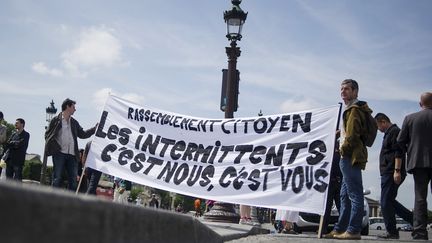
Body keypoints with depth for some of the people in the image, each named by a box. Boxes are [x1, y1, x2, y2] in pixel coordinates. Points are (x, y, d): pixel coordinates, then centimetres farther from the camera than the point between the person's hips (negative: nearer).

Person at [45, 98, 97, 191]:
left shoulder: (74, 122, 19)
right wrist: (54, 146, -12)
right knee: (57, 178, -5)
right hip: (59, 153, -5)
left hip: (72, 155, 5)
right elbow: (47, 134, 2)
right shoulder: (56, 120, 3)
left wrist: (95, 128, 12)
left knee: (73, 179, 3)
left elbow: (82, 134, 20)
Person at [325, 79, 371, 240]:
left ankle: (353, 231, -6)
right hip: (350, 157, 11)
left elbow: (352, 135, -19)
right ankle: (340, 229, 20)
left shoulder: (354, 110, -11)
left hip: (351, 157, -11)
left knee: (355, 194, -8)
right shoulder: (351, 109, 22)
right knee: (345, 195, 14)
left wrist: (343, 149, -8)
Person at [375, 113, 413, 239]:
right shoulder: (389, 133, 23)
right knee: (389, 201, 13)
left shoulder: (394, 131, -8)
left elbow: (399, 152, -18)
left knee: (386, 202, -7)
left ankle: (391, 232, -1)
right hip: (388, 173, 11)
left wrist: (397, 171, -24)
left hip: (391, 173, -11)